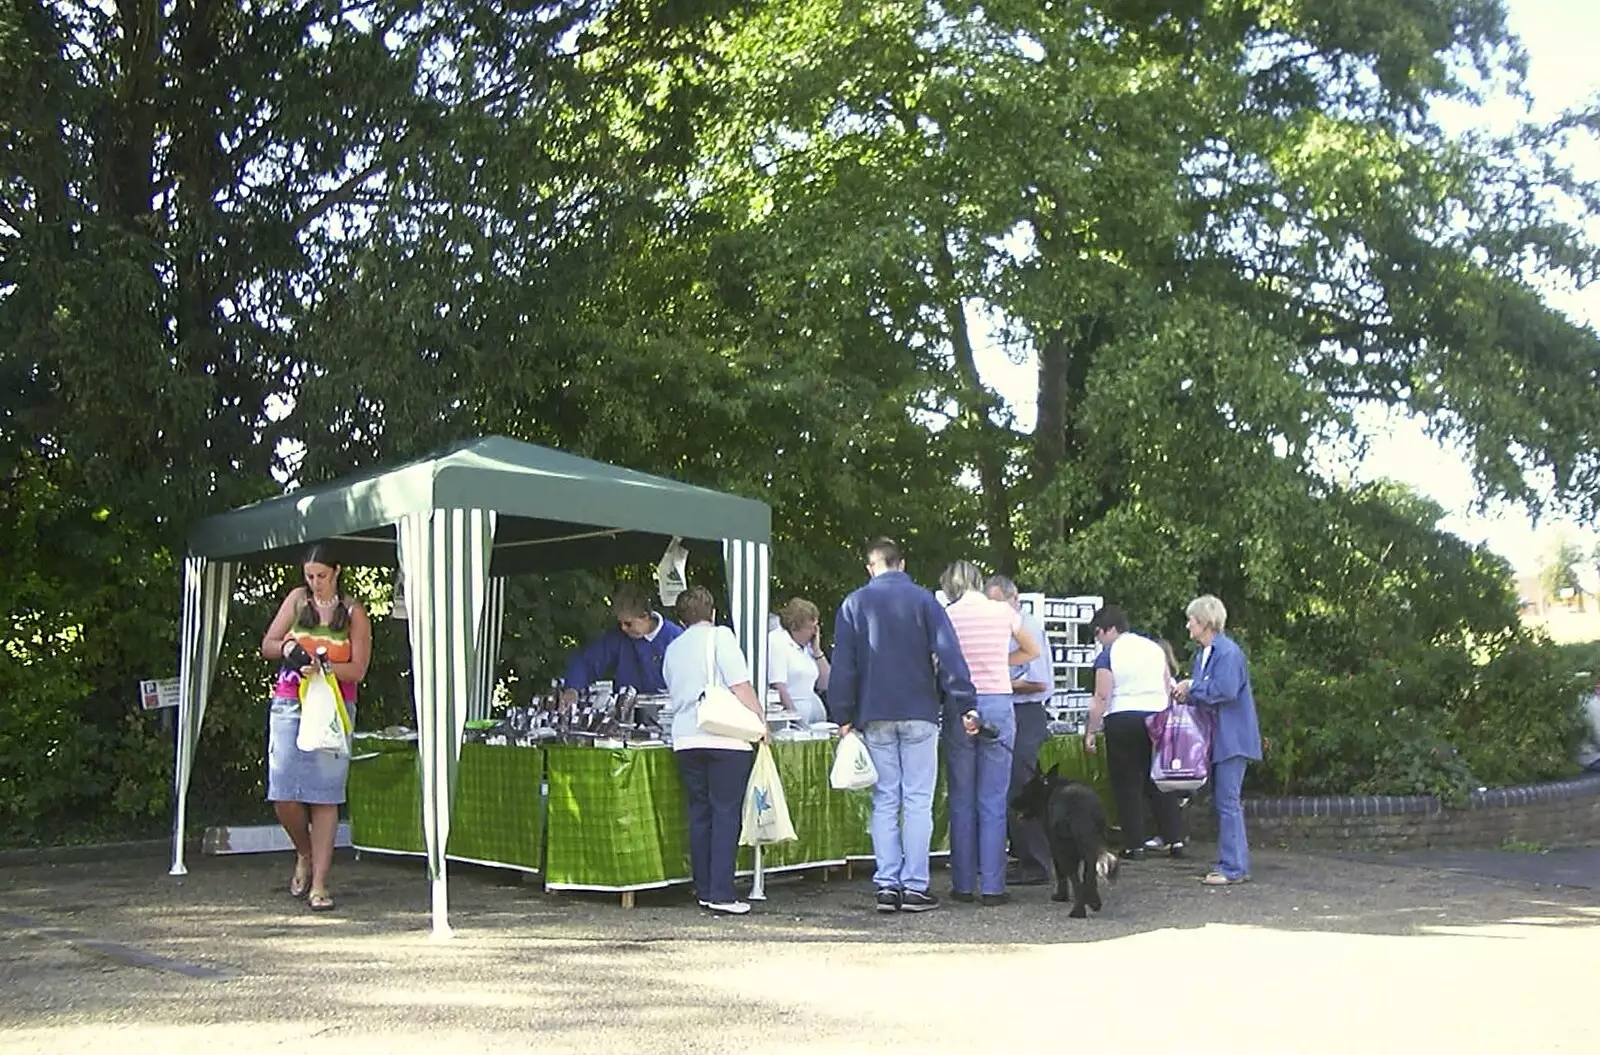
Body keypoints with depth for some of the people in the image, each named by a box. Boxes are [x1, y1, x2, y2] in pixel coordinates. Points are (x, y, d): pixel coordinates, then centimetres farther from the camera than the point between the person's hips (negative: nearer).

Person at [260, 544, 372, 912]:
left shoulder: (354, 613, 4)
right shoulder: (297, 599, 10)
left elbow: (358, 670, -2)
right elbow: (266, 645, 13)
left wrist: (322, 667, -19)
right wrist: (286, 648, -9)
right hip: (289, 706, 2)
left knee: (325, 797, -4)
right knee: (283, 794, -5)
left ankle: (319, 884, 0)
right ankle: (304, 854, 23)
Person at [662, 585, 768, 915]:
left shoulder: (673, 649, 16)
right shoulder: (720, 636, -1)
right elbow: (740, 685, -8)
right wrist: (761, 719, -2)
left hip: (685, 739, 5)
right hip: (725, 739, -5)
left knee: (699, 813, 11)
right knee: (726, 814, -3)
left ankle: (704, 890, 13)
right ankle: (722, 894, -7)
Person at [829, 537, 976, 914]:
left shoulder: (853, 604, 6)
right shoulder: (922, 600, 1)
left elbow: (842, 666, 4)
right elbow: (948, 654, -6)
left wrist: (844, 715, 7)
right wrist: (963, 704, -6)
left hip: (875, 716, 2)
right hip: (919, 713, -2)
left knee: (885, 801, 7)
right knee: (918, 801, 0)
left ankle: (886, 885, 4)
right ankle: (915, 886, -1)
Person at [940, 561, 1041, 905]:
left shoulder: (946, 616, -1)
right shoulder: (1004, 612, 4)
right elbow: (1033, 651, 20)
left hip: (959, 707, 0)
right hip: (998, 705, 1)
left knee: (961, 801, 8)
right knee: (994, 801, 3)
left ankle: (963, 885, 11)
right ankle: (992, 886, 3)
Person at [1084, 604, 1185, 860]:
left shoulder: (1108, 655, -6)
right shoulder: (1155, 648, 12)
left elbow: (1102, 698, -12)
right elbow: (1169, 690, 16)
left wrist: (1090, 731, -8)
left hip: (1123, 721, -5)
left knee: (1126, 784, 2)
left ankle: (1134, 845, 2)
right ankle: (1175, 839, 10)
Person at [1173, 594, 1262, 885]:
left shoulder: (1228, 652, -15)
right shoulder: (1203, 655, 15)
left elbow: (1226, 690, -24)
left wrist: (1191, 688, -14)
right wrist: (1185, 692, 1)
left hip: (1231, 738, -10)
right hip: (1218, 738, 10)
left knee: (1227, 801, -8)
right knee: (1223, 801, 12)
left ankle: (1233, 868, -4)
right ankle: (1233, 863, 19)